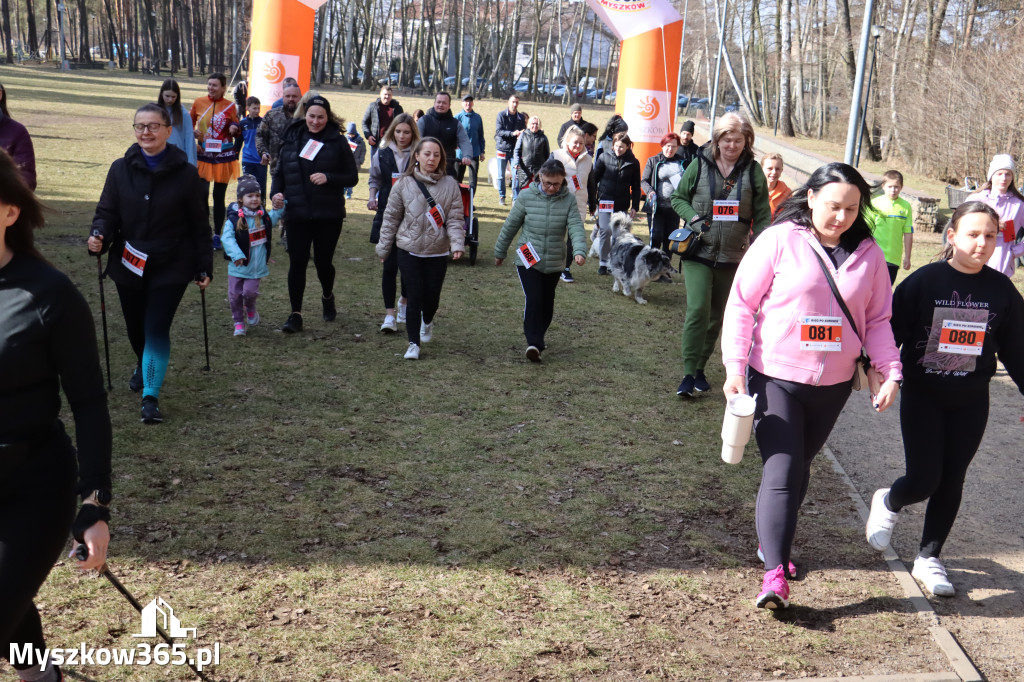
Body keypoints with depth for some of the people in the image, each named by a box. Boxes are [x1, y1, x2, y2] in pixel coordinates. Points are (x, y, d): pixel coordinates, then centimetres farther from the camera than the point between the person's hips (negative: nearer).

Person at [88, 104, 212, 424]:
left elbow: (200, 225, -2)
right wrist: (99, 235, -20)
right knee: (135, 326, 17)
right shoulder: (121, 169, -2)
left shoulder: (186, 174, -7)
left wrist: (204, 268, -1)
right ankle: (143, 365, 48)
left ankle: (151, 395, -1)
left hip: (170, 267, -3)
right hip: (128, 265, 3)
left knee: (157, 329, -10)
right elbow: (107, 211, 2)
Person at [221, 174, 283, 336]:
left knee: (250, 291, -8)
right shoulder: (234, 219, -12)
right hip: (238, 267, -2)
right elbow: (227, 238, -22)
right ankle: (238, 322, 22)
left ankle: (250, 310, 25)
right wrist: (236, 254, -34)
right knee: (234, 295, 4)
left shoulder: (263, 217, 4)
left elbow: (275, 217, 25)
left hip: (256, 267, 2)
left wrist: (279, 206, 5)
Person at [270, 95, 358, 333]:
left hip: (329, 215, -1)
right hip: (297, 213, 2)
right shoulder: (292, 138, 6)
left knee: (323, 261, 7)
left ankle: (328, 297, 38)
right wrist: (276, 192, -7)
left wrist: (328, 178, -17)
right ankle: (295, 314, 5)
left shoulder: (337, 141, -1)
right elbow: (280, 172, 12)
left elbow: (352, 178, -1)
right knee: (297, 263, -3)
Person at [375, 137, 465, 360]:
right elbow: (391, 217, 4)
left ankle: (427, 322, 42)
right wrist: (383, 248, 8)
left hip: (438, 252, 1)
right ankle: (413, 343, 5)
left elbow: (455, 218, -2)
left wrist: (457, 243, -17)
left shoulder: (450, 185, -2)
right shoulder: (404, 184, -3)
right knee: (414, 295, -5)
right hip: (409, 250, -1)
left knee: (432, 295, 8)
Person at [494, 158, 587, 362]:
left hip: (554, 263, 2)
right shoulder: (527, 196, -6)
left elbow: (576, 227, -12)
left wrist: (580, 250, -31)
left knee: (547, 304, 12)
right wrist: (500, 252, 10)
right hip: (528, 261, -2)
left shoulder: (568, 200, -3)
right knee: (534, 300, -16)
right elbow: (510, 225, 3)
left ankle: (536, 338, 30)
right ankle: (534, 343, -17)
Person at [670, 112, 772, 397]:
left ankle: (700, 369, 24)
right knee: (697, 310, -15)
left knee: (716, 316, 11)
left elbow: (762, 216, 5)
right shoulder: (700, 164, -2)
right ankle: (689, 373, -9)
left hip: (732, 256, 2)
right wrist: (693, 217, -11)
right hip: (698, 252, -2)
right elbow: (678, 198, 8)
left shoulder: (753, 171, 0)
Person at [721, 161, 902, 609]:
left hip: (833, 385, 4)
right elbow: (741, 304, -6)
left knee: (799, 469, 16)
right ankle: (775, 573, -10)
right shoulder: (779, 241, -8)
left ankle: (772, 542, 36)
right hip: (775, 378, -4)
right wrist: (735, 367, -12)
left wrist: (890, 370, -3)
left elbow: (877, 319, 10)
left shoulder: (867, 254, 5)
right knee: (780, 473, -10)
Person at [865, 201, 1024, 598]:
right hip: (922, 397, -3)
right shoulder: (924, 281, -10)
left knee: (951, 482, 7)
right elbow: (891, 332, -9)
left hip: (971, 402, 3)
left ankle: (929, 558, 23)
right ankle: (888, 503, 27)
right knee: (924, 479, -8)